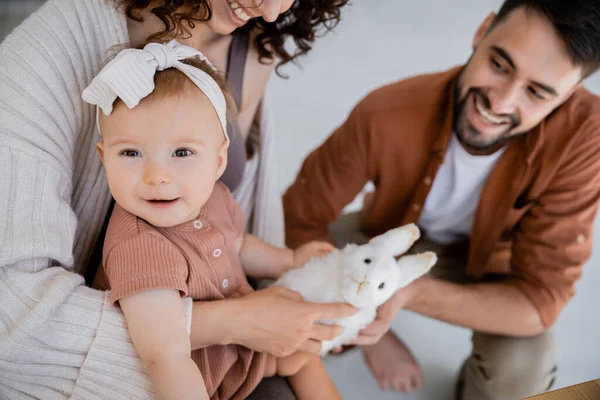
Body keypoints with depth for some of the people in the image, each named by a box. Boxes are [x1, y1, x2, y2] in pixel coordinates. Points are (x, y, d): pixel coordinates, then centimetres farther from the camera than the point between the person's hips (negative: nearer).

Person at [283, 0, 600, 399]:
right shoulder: (384, 116, -34)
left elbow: (540, 297, -30)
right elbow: (301, 216, -20)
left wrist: (409, 293, -46)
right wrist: (376, 338, -24)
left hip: (490, 264, 0)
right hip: (391, 234, 1)